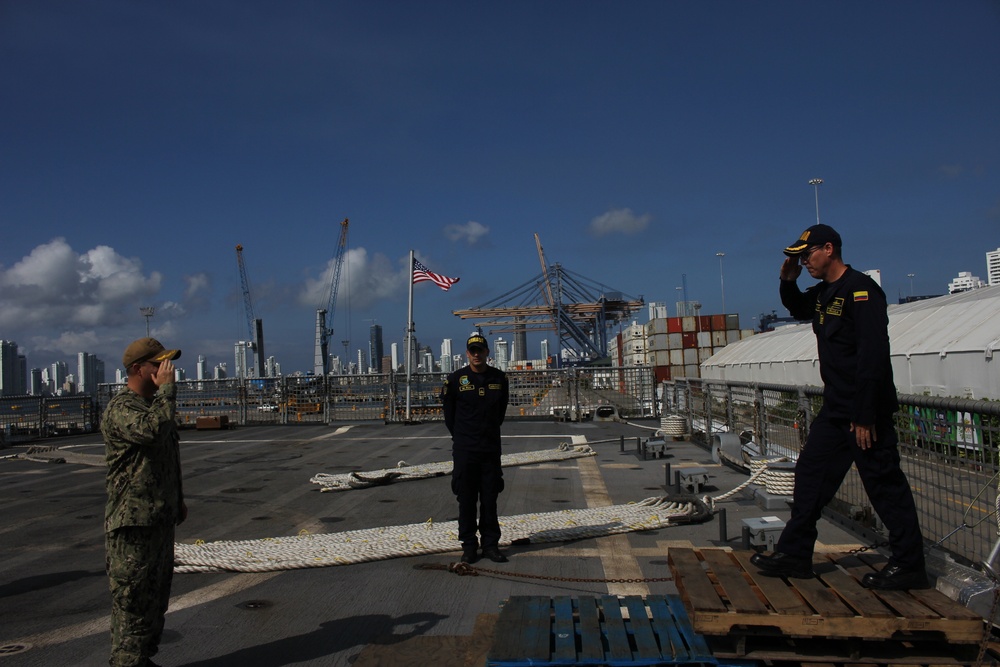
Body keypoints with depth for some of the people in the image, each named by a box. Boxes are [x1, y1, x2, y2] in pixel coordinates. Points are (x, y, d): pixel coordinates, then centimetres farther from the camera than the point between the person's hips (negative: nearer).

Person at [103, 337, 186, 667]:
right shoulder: (120, 409, -16)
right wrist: (167, 388, -25)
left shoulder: (154, 404, 15)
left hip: (160, 518, 10)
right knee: (132, 601, -2)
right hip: (133, 522, -10)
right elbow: (152, 430, -37)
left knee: (156, 596, 18)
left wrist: (177, 500, 25)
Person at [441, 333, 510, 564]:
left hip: (491, 447, 2)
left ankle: (491, 544, 16)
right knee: (466, 499, 3)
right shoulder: (455, 379, -4)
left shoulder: (499, 378, 4)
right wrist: (460, 436, 10)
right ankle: (469, 545, 13)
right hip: (464, 449, -2)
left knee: (490, 499, 7)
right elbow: (448, 412, 8)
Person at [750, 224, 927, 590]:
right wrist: (787, 282, 14)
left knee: (884, 484, -2)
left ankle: (909, 565, 10)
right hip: (835, 409, 10)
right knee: (810, 475, 10)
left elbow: (873, 355, -22)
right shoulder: (823, 293, 13)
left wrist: (865, 415, -23)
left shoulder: (861, 289, -15)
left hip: (866, 408, -10)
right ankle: (795, 554, 18)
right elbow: (797, 309, 37)